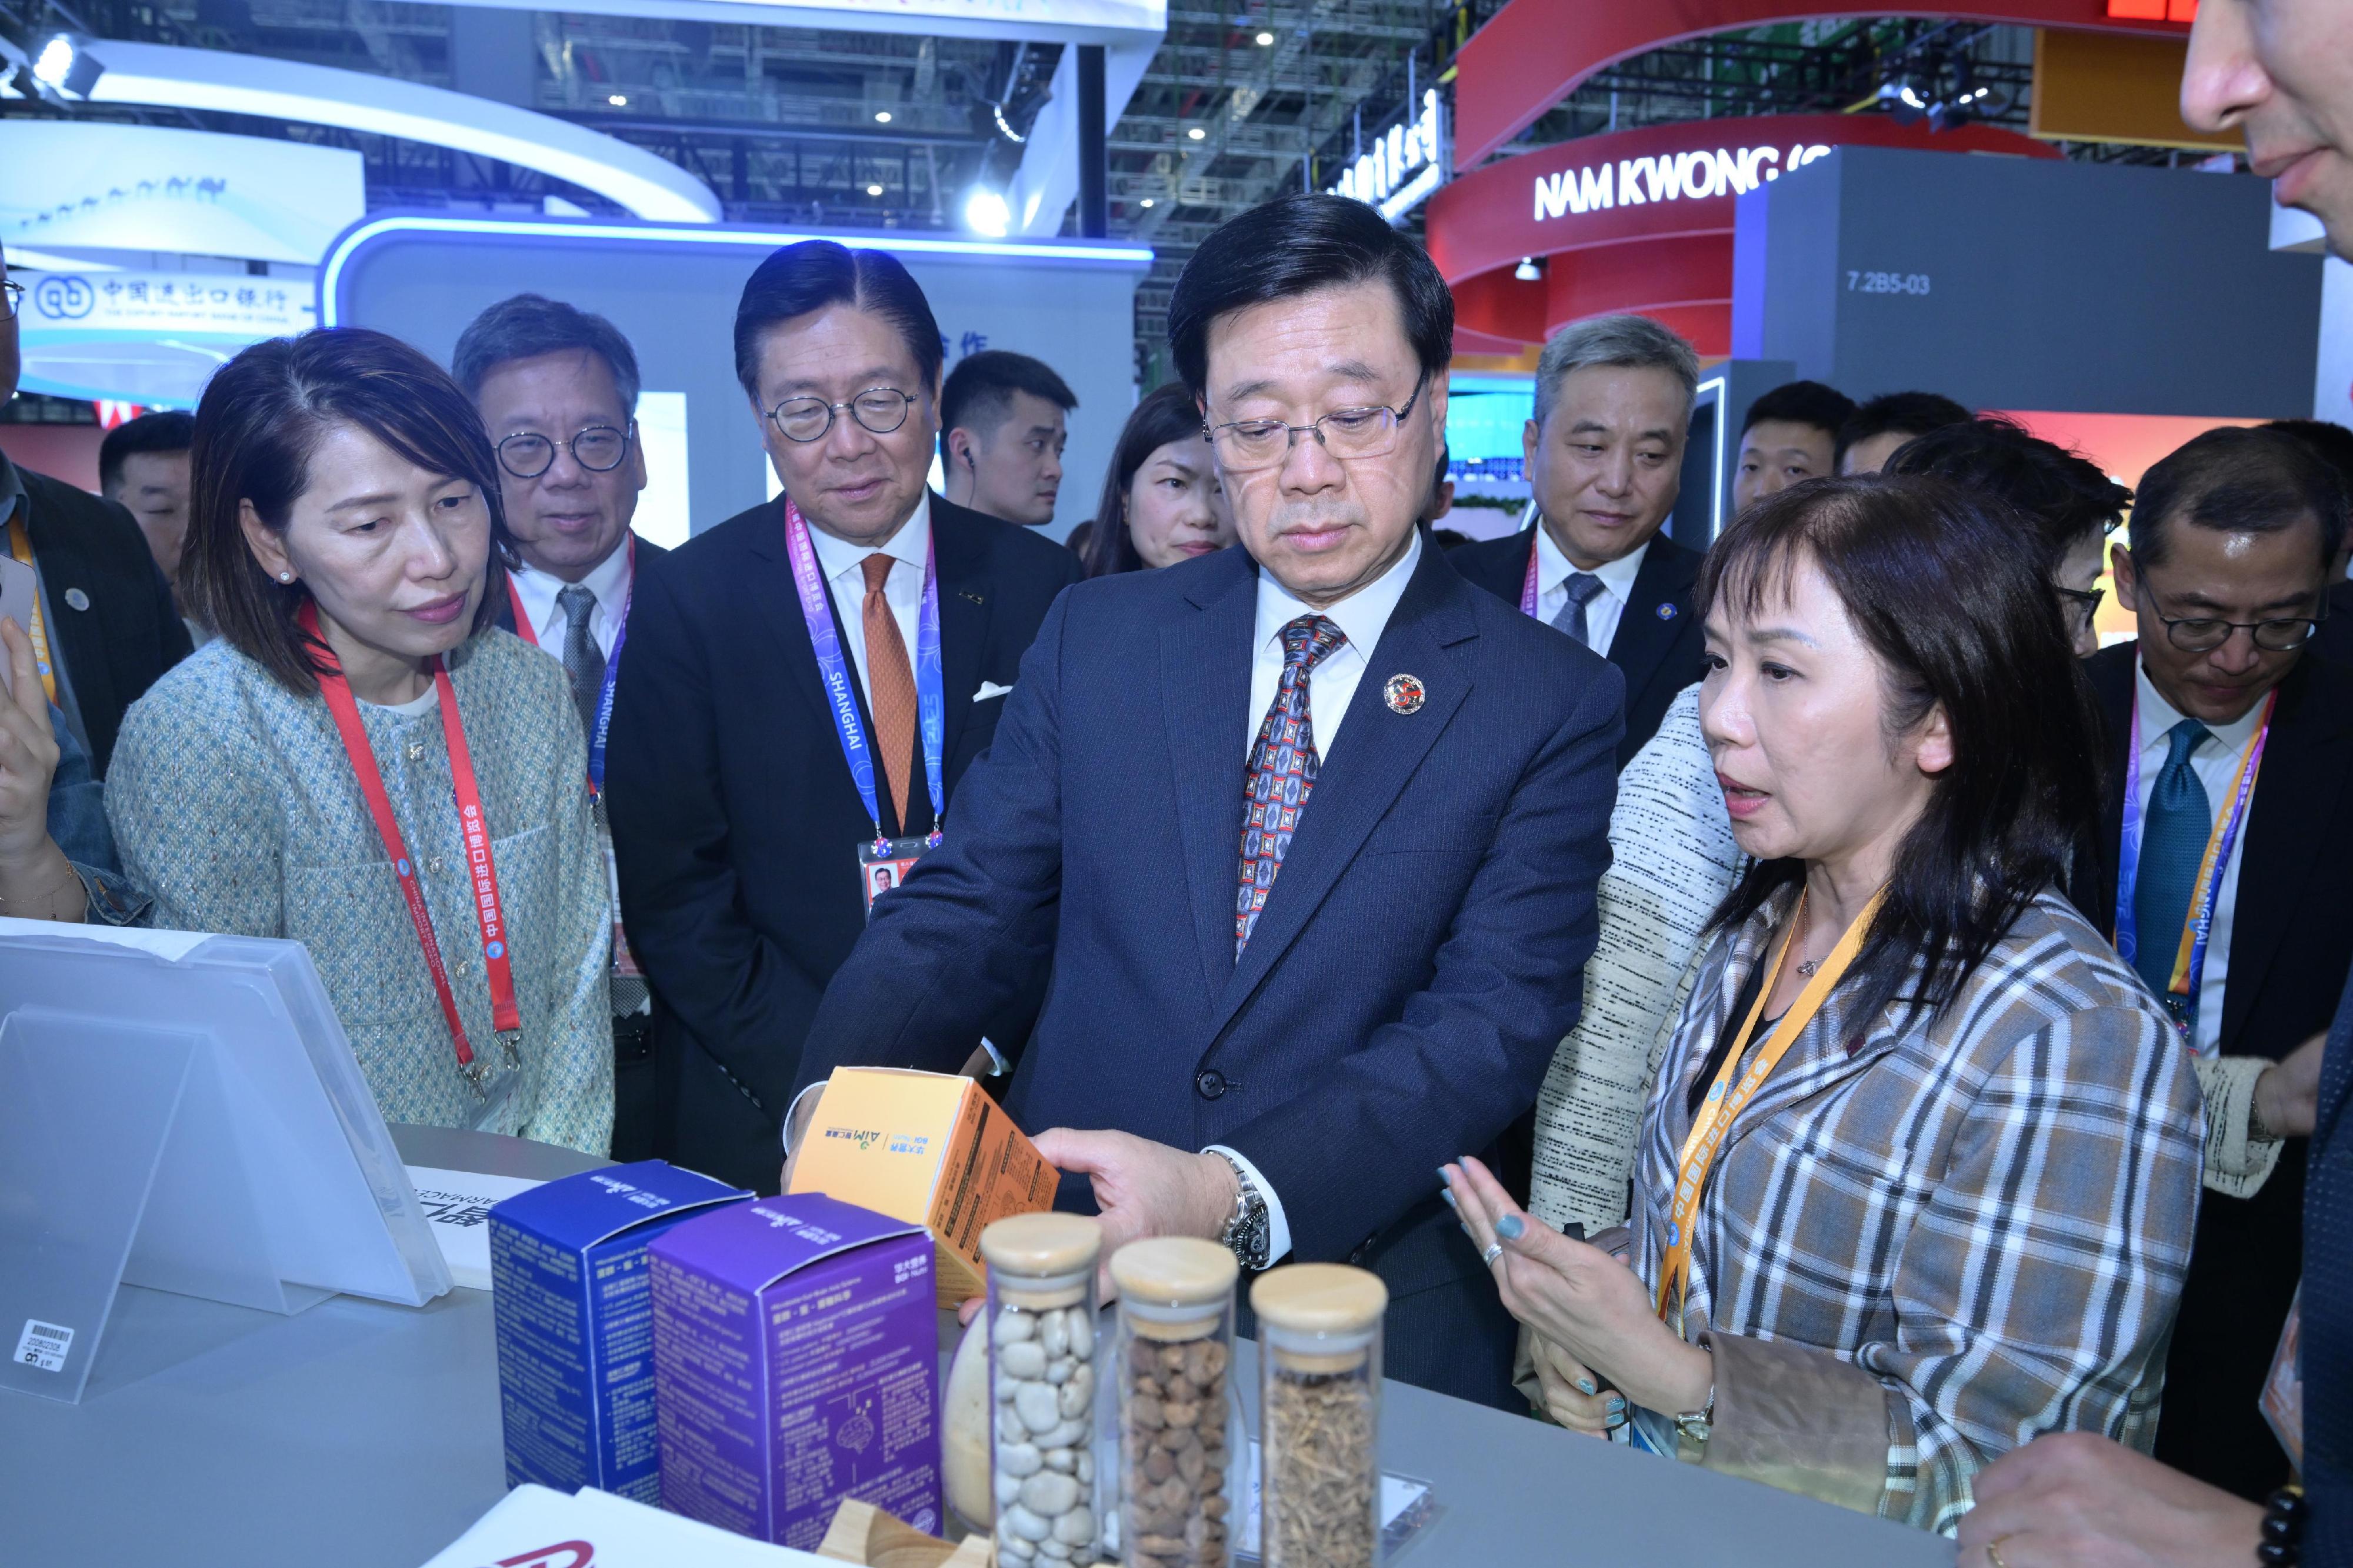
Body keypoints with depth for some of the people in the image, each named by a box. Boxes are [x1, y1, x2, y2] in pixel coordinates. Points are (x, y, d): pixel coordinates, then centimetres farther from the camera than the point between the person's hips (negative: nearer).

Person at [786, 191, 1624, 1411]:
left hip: (1371, 1322, -2)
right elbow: (966, 912, 7)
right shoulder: (1096, 637, 9)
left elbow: (1494, 1024, -9)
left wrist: (1232, 1197, -23)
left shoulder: (1553, 703, 0)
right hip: (1060, 1286, 3)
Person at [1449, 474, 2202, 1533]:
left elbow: (1999, 1476, -16)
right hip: (1649, 1498, 6)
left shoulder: (2071, 1038, -19)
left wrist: (1670, 1381, -21)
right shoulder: (1759, 932, 3)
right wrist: (1580, 1332, -3)